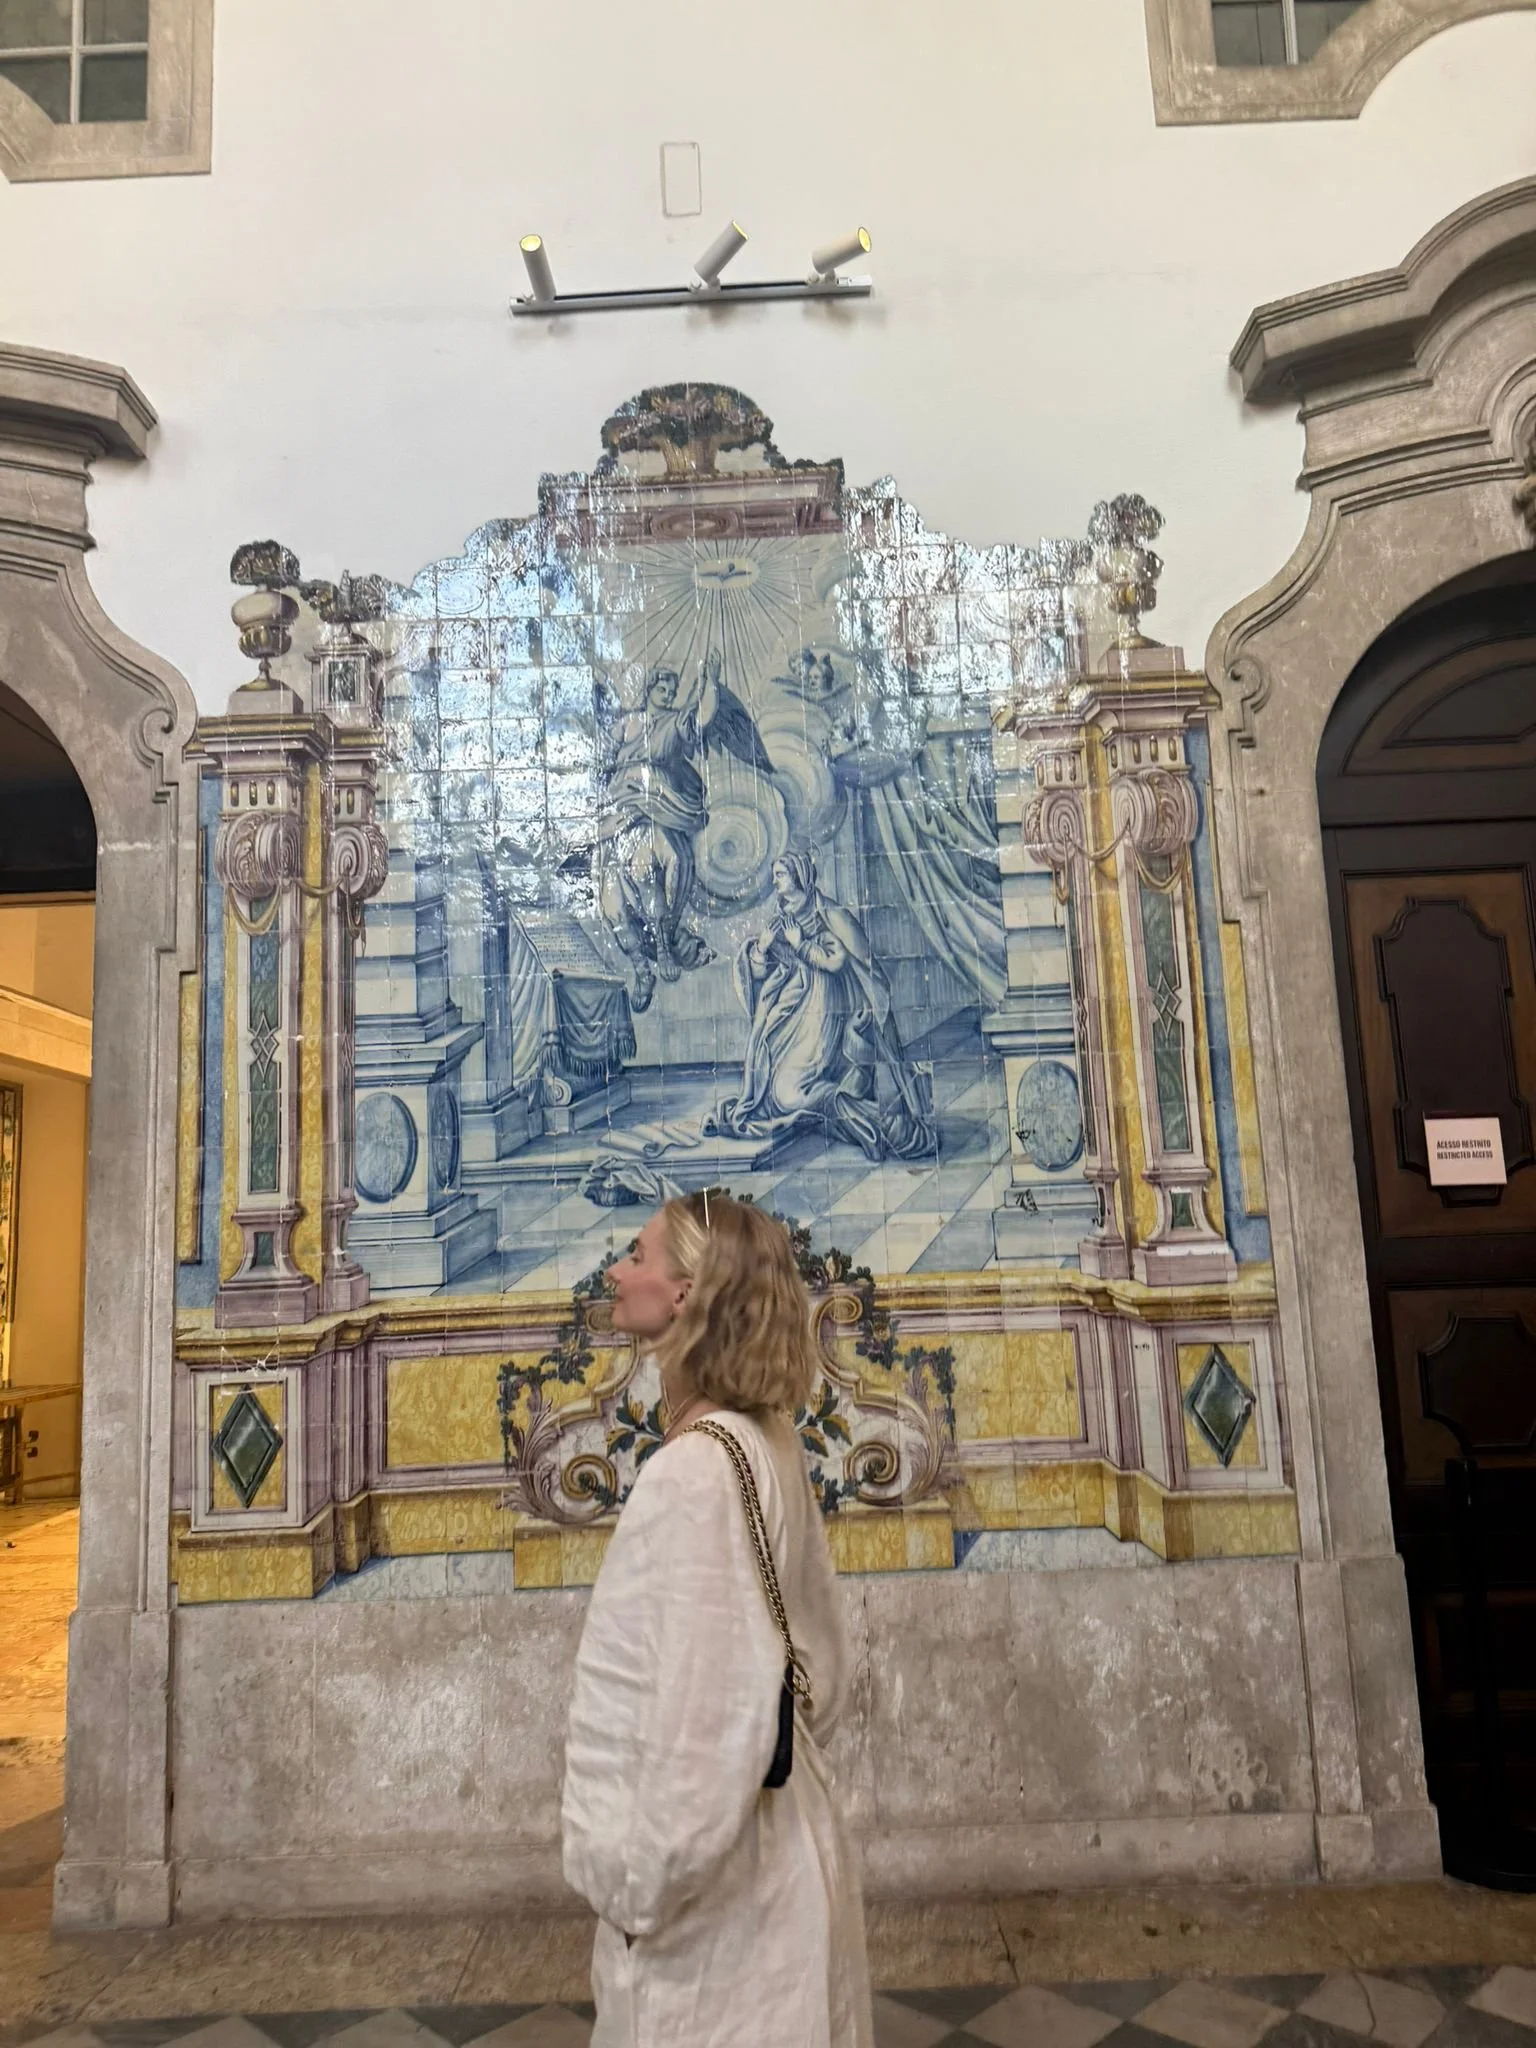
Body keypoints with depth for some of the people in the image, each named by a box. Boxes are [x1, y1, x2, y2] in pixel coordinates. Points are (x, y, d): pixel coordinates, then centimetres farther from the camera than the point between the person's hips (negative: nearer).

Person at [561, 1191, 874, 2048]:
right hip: (758, 1840, 8)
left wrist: (648, 1882, -13)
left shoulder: (695, 1469, -26)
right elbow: (819, 1657, 10)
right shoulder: (768, 1447, 1)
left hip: (711, 1877, -8)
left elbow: (707, 1708, -24)